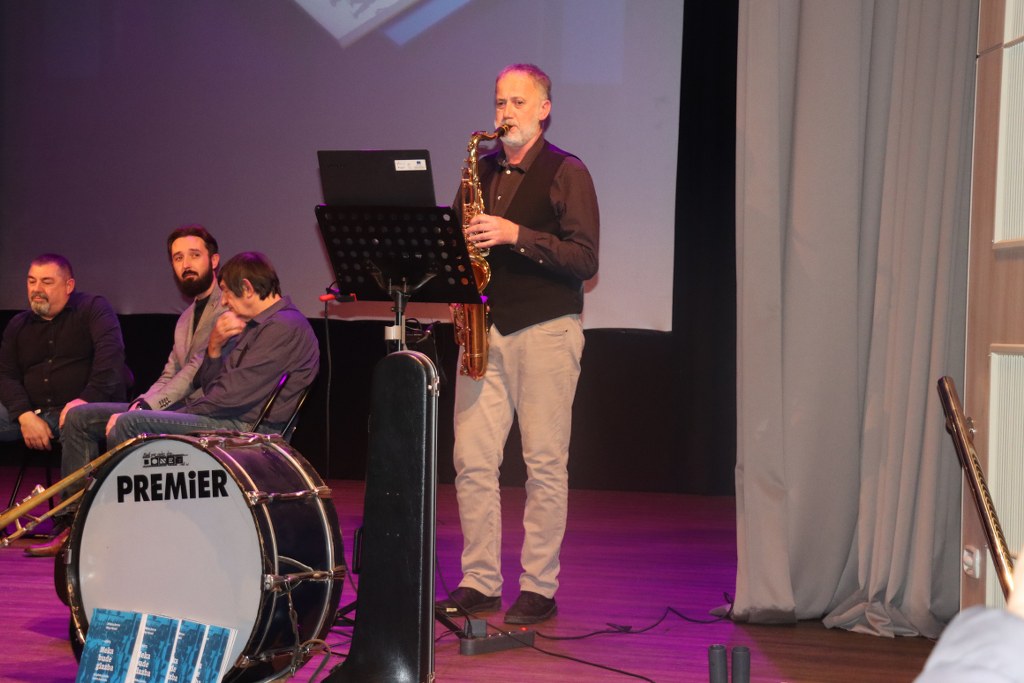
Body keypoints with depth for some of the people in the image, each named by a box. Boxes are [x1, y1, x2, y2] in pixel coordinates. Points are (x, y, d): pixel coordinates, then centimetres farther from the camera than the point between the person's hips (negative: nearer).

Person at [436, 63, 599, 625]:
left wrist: (516, 236, -19)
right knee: (472, 459, 2)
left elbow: (585, 260, -11)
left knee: (545, 464, -1)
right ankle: (479, 582, 11)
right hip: (485, 326, 5)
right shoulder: (482, 170, 15)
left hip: (547, 331, -5)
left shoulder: (567, 173, -2)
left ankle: (539, 589, 6)